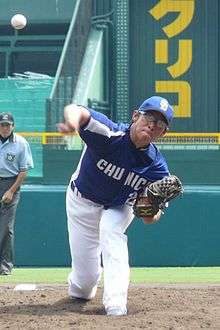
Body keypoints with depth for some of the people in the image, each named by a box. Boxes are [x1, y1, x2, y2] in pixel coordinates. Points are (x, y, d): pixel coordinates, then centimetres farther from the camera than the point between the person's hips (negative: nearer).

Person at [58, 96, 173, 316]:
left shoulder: (157, 166, -23)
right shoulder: (110, 134, -32)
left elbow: (149, 218, -18)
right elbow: (75, 111, -50)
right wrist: (73, 121, -74)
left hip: (119, 208, 1)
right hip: (82, 201, -1)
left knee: (111, 230, -35)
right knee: (86, 278, 2)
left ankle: (115, 304, -33)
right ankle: (78, 287, 42)